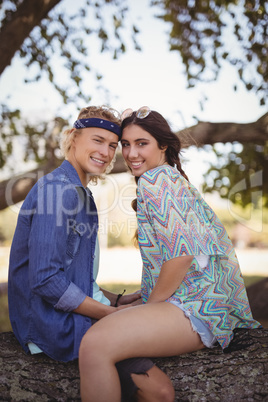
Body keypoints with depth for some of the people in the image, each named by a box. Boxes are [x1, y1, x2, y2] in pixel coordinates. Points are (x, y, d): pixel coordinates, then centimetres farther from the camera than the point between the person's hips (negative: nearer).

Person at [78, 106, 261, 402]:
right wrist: (146, 296, 19)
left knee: (95, 345, -27)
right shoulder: (177, 178, 20)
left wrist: (150, 305, -9)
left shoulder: (154, 180, -10)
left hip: (195, 305, -12)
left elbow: (181, 252, -21)